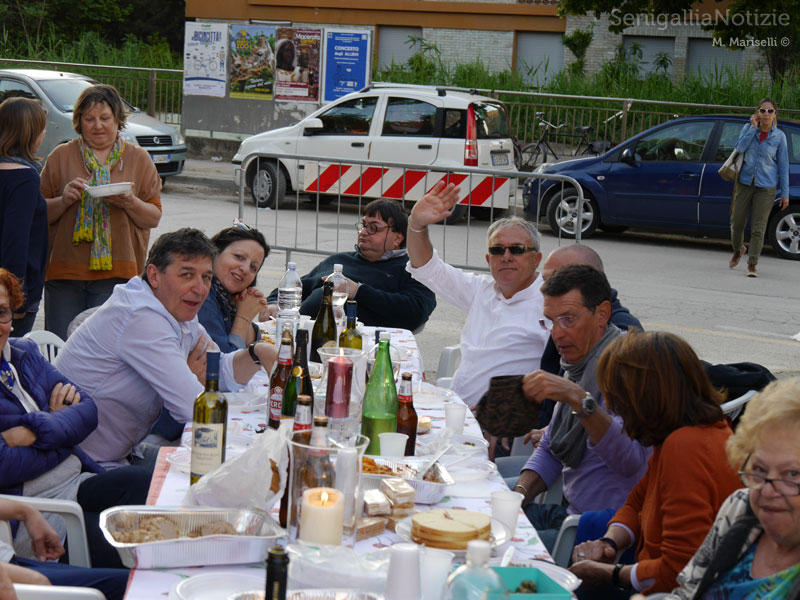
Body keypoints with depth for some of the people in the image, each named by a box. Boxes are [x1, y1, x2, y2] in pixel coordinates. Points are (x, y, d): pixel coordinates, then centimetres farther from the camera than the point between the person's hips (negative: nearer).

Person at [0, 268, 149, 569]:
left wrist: (36, 431, -9)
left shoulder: (25, 353, 16)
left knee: (139, 481, -23)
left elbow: (87, 409, 10)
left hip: (79, 484, 7)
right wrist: (58, 424, -3)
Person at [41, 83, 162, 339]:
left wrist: (129, 202, -13)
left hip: (116, 271, -1)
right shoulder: (61, 157, 9)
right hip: (64, 269, 1)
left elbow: (154, 217, 6)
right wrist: (64, 200, -11)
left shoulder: (139, 159, 8)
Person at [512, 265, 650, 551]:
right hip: (570, 514, 9)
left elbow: (630, 459, -32)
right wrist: (520, 492, 3)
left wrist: (578, 399, -39)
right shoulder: (578, 367, 13)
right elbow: (549, 450, 21)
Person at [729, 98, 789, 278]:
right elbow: (740, 147, -12)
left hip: (766, 187, -2)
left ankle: (752, 264, -1)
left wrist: (785, 193, -1)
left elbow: (783, 164, 2)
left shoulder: (779, 136, -1)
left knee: (758, 227, -6)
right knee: (737, 222, 8)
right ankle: (738, 249, 37)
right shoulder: (749, 128, 3)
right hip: (745, 182, 2)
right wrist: (753, 127, -12)